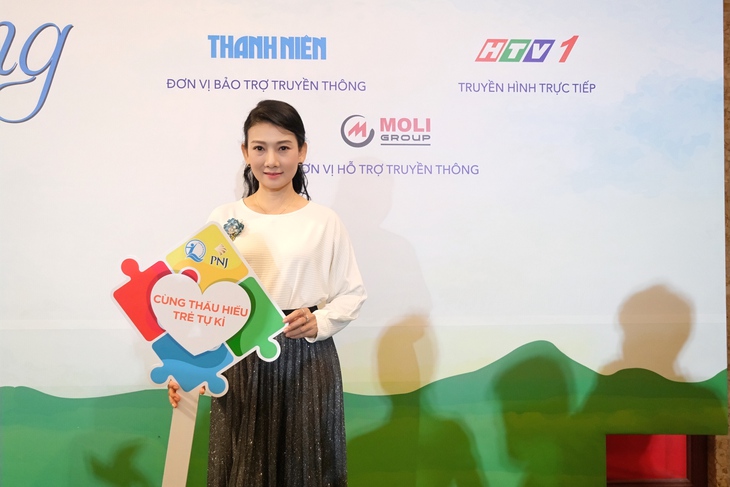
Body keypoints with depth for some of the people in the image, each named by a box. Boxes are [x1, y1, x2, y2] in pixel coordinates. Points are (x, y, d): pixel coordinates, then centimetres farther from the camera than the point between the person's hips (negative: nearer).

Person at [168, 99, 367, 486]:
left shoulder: (325, 222, -2)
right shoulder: (224, 219, -1)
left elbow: (352, 293, 4)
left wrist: (319, 323, -14)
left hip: (308, 362, 0)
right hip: (240, 362, 1)